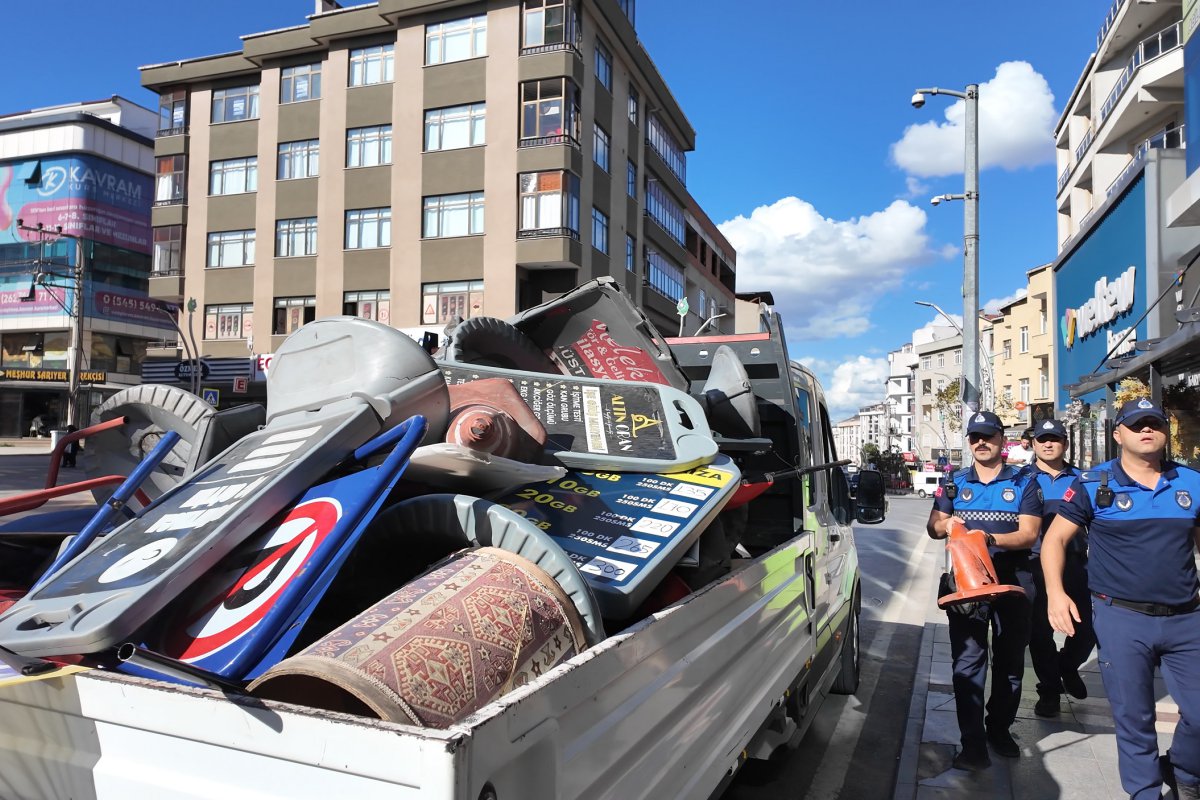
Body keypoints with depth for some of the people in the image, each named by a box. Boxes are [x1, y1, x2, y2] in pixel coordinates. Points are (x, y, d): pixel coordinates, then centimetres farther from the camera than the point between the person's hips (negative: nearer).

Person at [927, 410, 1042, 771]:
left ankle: (999, 728, 29)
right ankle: (973, 743, -4)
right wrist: (946, 525, -15)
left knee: (1010, 660, 12)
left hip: (1012, 581, 0)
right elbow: (933, 526, 9)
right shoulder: (954, 483, 11)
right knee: (968, 661, -5)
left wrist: (989, 539, -22)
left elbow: (1028, 534, -6)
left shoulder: (1023, 484, 5)